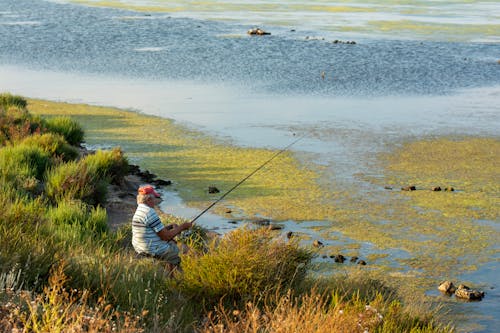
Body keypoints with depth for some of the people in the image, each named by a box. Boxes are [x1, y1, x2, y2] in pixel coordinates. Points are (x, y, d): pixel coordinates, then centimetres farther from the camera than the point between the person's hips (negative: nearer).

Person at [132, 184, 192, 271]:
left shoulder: (139, 210, 10)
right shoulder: (150, 212, -22)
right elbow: (165, 236, -20)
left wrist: (170, 227, 11)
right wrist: (182, 227, -8)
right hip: (153, 250, -10)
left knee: (172, 243, 29)